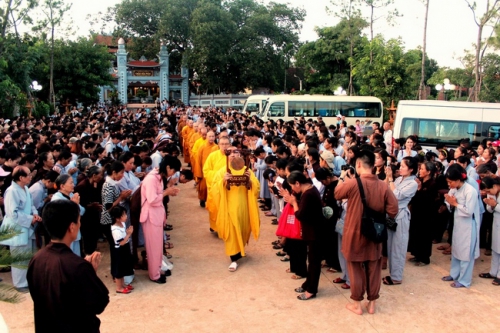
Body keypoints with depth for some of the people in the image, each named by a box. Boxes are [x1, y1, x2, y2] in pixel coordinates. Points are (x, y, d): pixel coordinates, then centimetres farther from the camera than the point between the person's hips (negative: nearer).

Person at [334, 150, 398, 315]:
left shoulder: (352, 183, -19)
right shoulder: (383, 186, -9)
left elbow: (337, 194, 0)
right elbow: (393, 211, -6)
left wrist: (342, 178, 14)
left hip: (355, 234, -3)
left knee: (356, 269, 10)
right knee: (374, 270, 15)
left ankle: (357, 304, 21)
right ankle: (372, 303, 26)